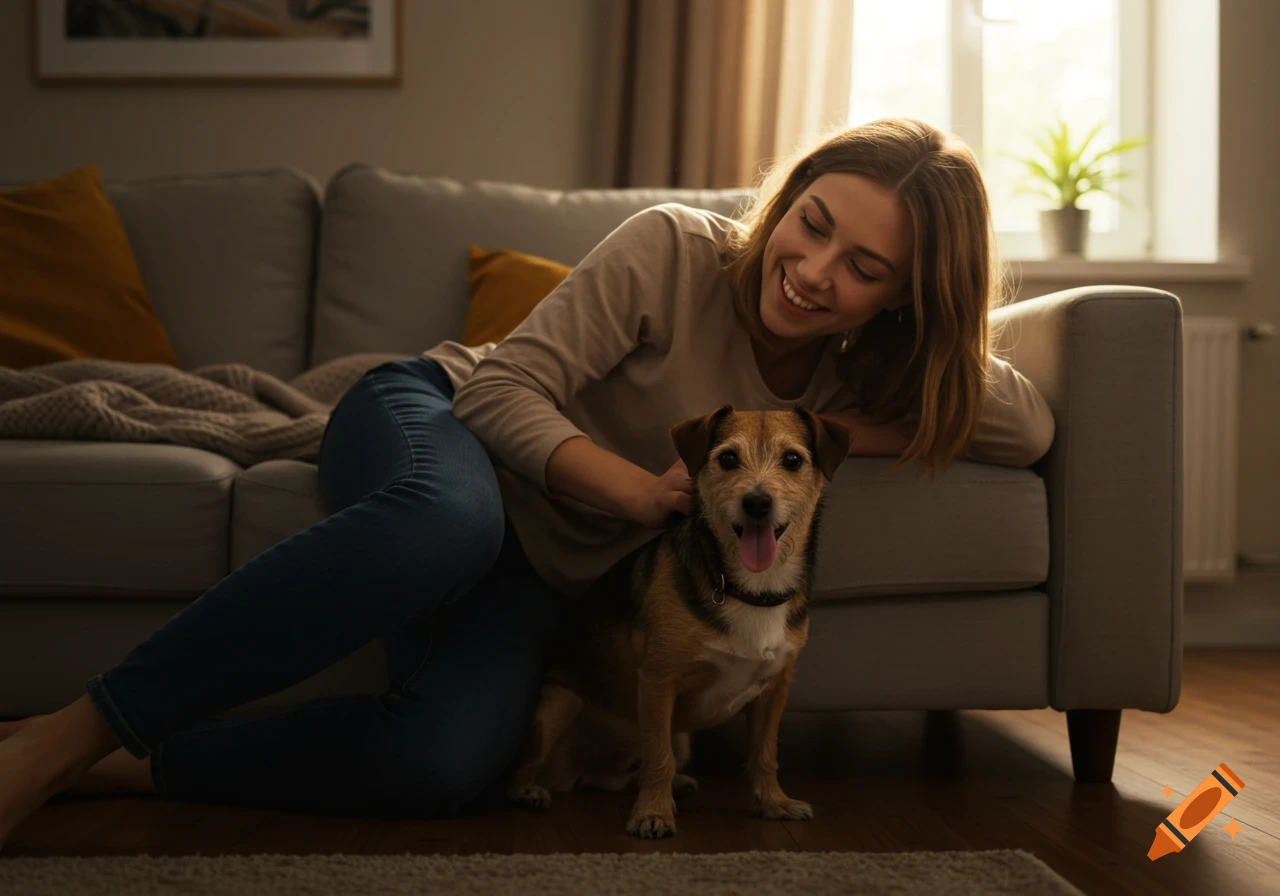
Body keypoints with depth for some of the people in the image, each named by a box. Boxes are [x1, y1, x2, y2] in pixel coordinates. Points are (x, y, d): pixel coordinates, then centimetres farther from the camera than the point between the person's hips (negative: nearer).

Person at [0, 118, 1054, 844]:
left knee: (449, 764, -29)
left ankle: (108, 766, -15)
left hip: (537, 573, 4)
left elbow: (1033, 427, -2)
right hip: (436, 419, -3)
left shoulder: (852, 381, 0)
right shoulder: (674, 249, -14)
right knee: (445, 519, -44)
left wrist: (834, 432, -15)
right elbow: (506, 387, -14)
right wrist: (640, 492, -27)